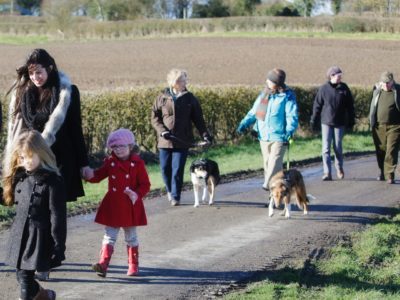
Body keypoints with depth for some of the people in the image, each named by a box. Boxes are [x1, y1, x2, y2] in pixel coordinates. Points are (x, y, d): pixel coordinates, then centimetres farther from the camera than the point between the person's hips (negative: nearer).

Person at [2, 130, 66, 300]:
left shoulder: (52, 181, -13)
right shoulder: (20, 177, 8)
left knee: (25, 278, -5)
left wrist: (58, 246, -15)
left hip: (39, 236, -7)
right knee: (22, 275, 13)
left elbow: (58, 216, -14)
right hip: (20, 233, 7)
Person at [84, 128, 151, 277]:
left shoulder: (137, 163, -6)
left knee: (131, 237, 12)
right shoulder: (110, 162, 3)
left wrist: (137, 194, -24)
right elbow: (98, 175, 5)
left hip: (130, 206, -2)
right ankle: (103, 264, -8)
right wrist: (89, 175, -17)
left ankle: (133, 265, 23)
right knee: (110, 236, 0)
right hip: (112, 206, 2)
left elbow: (145, 184, -6)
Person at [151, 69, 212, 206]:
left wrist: (204, 134, -6)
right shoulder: (162, 98, 2)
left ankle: (175, 196, 4)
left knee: (178, 169, -5)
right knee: (165, 168, 6)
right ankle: (170, 190, 32)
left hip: (182, 141, -1)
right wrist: (162, 130, -10)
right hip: (165, 140, 1)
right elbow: (154, 117, 4)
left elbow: (198, 118, 5)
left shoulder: (189, 98, 3)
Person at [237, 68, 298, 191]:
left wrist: (290, 130, -29)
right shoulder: (263, 94, 12)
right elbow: (254, 112, 17)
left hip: (278, 137, -7)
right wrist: (244, 123, 3)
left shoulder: (287, 96, -7)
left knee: (274, 163, -16)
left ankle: (269, 184, -23)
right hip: (263, 136, 7)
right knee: (267, 163, 11)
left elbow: (292, 116, -13)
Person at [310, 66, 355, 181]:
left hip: (339, 123, 1)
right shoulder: (323, 89, -2)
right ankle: (327, 173, -4)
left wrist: (351, 122, 6)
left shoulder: (344, 88, 0)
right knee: (326, 148, -5)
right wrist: (314, 121, 3)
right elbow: (317, 105, 3)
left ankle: (339, 168, 31)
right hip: (326, 122, -1)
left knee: (338, 147, 7)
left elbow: (350, 106, 6)